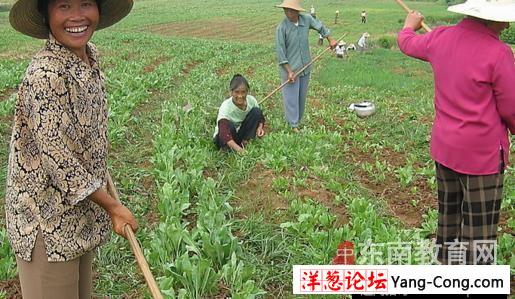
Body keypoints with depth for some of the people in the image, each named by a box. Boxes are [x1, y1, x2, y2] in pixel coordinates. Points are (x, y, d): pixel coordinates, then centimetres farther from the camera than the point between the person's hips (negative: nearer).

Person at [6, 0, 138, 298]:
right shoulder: (45, 75, -27)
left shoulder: (90, 54, -2)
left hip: (83, 210, 8)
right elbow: (59, 162, -25)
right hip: (48, 217, -7)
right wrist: (113, 206, -16)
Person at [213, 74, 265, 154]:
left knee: (256, 111, -15)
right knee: (229, 125, -37)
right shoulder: (226, 106, -30)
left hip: (241, 132, 4)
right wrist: (238, 149, -55)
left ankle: (245, 142, -13)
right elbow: (224, 133, -42)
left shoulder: (251, 100, -16)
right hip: (224, 138, -4)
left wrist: (260, 127, -22)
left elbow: (259, 116, 2)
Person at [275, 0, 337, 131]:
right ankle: (293, 125, 13)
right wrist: (289, 71, -18)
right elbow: (280, 51, -17)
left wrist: (330, 39, 21)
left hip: (305, 67, 5)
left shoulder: (307, 19, -6)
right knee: (291, 97, 1)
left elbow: (320, 27, 16)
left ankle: (299, 119, 34)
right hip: (290, 68, -5)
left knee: (302, 96, 17)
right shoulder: (282, 27, -19)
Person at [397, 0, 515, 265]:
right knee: (479, 230, 3)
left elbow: (406, 43, 21)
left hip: (443, 147, 7)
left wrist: (410, 25, 44)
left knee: (448, 215, 22)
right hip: (482, 154, -7)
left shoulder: (441, 38, -1)